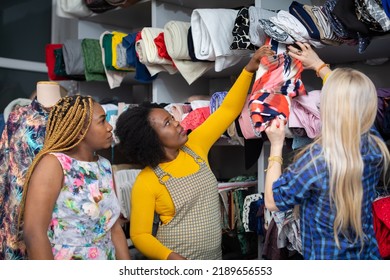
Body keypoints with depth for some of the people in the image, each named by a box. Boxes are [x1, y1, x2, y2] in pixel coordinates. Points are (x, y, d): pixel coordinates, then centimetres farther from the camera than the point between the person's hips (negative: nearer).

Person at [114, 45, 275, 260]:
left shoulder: (194, 147, -4)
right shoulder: (146, 183, -18)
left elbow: (228, 110, -1)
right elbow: (139, 235, -13)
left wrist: (249, 69, -8)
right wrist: (170, 257, -29)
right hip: (177, 261, -5)